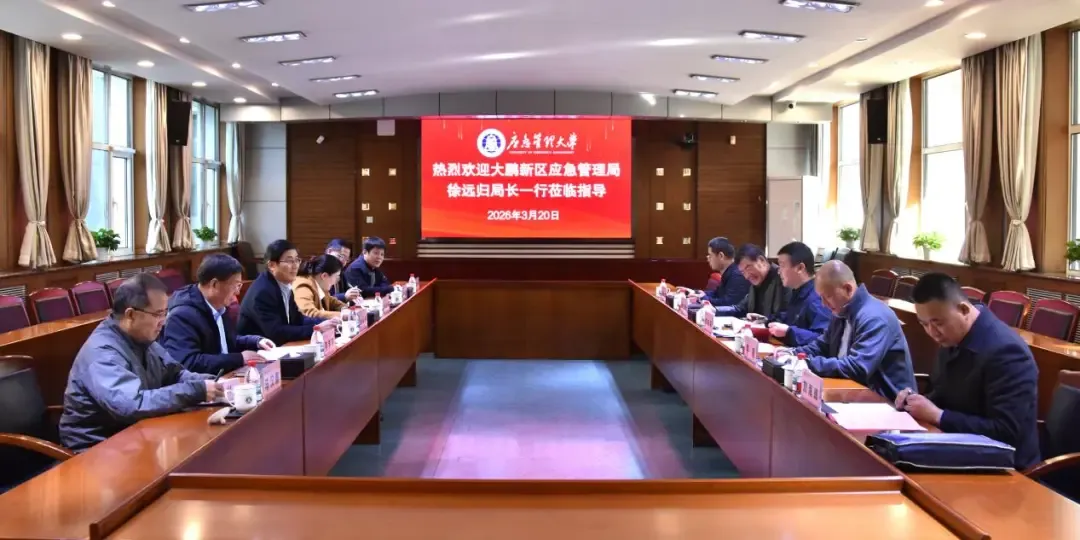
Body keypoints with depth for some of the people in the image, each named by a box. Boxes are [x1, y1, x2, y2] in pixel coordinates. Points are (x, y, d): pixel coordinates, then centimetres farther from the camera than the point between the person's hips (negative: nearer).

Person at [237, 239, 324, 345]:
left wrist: (323, 323, -8)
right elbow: (276, 333, -26)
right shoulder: (262, 291, -21)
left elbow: (297, 319, 8)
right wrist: (315, 329, -27)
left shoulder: (285, 285, 3)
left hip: (275, 347, 8)